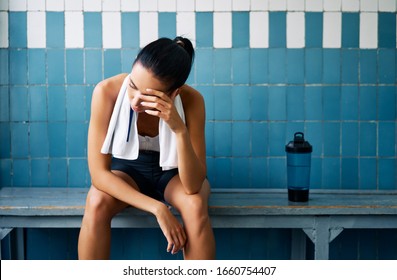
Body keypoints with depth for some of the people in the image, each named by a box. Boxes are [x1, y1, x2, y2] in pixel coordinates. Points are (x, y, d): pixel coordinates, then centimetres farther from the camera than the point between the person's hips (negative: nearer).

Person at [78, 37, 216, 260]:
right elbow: (98, 173, -26)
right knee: (97, 203, -31)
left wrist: (180, 130, -46)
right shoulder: (108, 91, -29)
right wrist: (158, 209, -34)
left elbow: (192, 187, -31)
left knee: (195, 205, -32)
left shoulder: (191, 100, -29)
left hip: (173, 172, 0)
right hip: (127, 169, 0)